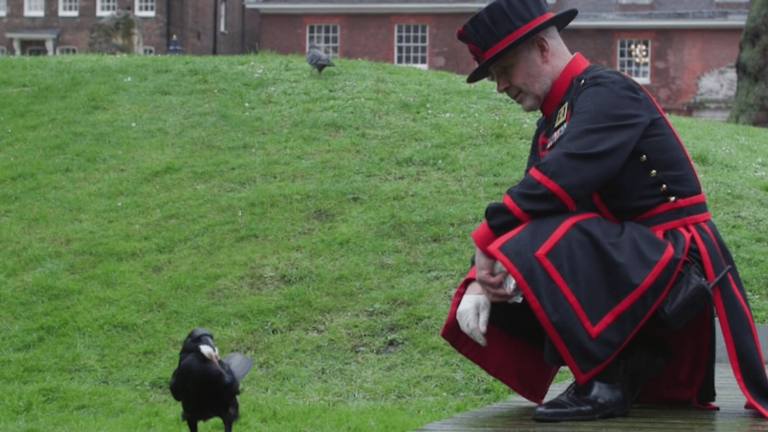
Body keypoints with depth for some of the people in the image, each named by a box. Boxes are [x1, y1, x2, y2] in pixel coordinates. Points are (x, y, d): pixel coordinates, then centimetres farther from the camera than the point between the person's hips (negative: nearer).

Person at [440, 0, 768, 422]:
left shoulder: (606, 94, -14)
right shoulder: (553, 123, 14)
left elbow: (559, 181, -29)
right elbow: (532, 197, 7)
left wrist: (487, 239, -22)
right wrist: (478, 282, -8)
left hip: (672, 258, -10)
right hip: (624, 265, 10)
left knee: (543, 242, -32)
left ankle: (604, 379, -18)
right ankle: (632, 359, 5)